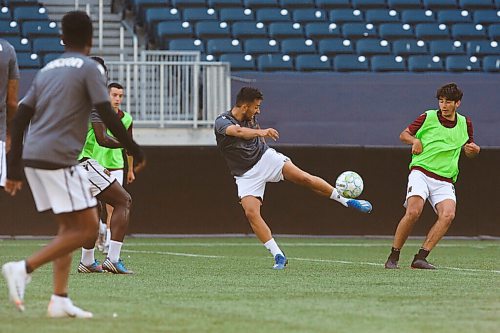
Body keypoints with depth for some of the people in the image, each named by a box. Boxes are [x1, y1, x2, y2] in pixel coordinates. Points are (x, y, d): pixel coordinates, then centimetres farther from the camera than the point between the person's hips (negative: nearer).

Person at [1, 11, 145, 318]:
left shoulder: (48, 70, 20)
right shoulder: (89, 68, 0)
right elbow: (107, 114, -9)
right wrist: (135, 151, 1)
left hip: (32, 156, 8)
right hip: (59, 157, -8)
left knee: (69, 226, 16)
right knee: (87, 228, -5)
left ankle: (60, 300, 8)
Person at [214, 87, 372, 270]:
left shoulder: (250, 117, 2)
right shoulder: (222, 121, -19)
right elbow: (237, 131, -43)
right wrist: (260, 132, -60)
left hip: (265, 157, 3)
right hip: (246, 175, -3)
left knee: (304, 177, -17)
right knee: (251, 212, -22)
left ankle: (347, 201, -4)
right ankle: (278, 256, -16)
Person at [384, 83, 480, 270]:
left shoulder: (465, 123, 13)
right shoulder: (428, 117, 4)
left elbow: (469, 151, 26)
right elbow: (404, 135, 14)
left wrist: (473, 149, 2)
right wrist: (415, 140, -8)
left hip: (445, 181, 3)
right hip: (421, 172, -3)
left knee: (448, 214, -24)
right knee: (414, 212, -25)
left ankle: (420, 258, -23)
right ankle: (393, 257, -11)